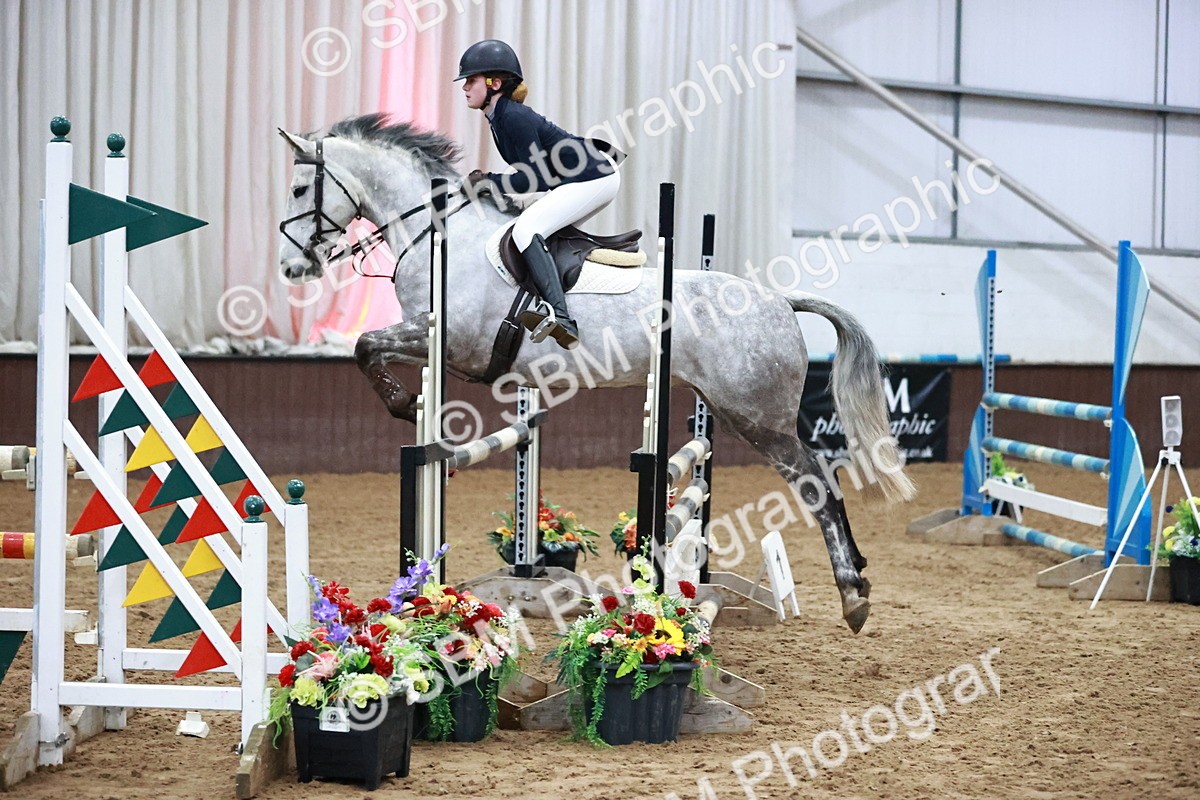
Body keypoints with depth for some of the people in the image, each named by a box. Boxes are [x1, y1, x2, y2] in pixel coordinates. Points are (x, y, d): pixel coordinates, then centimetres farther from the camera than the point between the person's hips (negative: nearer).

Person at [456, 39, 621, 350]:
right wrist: (487, 181, 7)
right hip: (588, 176, 11)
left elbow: (535, 178, -20)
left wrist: (487, 182, -13)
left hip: (595, 177, -11)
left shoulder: (514, 118, -20)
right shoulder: (499, 117, 10)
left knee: (526, 229, -22)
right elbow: (532, 172, 18)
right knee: (529, 229, 18)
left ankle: (559, 317, -34)